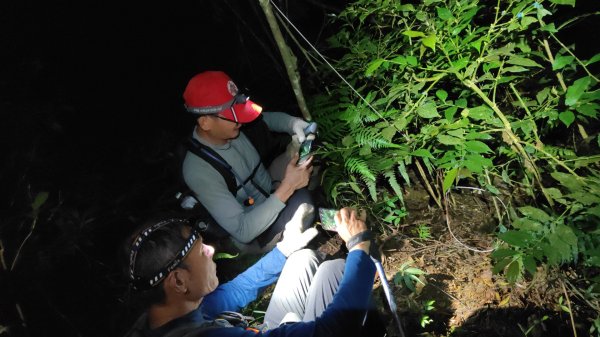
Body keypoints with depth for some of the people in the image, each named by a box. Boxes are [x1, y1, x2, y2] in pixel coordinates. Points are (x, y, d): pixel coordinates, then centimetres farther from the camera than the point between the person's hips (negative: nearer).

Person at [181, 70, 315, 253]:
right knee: (300, 200, -32)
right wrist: (286, 188, -37)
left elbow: (270, 118, 7)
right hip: (257, 240, -7)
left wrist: (295, 123, -16)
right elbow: (243, 232, -30)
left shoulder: (229, 125, -12)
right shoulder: (198, 171, -30)